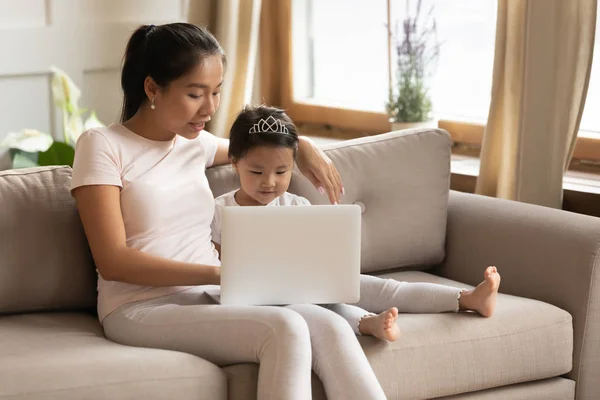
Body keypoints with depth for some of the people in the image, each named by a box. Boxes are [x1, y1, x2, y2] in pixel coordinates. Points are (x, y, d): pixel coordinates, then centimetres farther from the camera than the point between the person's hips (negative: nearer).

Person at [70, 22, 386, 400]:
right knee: (284, 328, -32)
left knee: (331, 329, -24)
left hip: (208, 298, 6)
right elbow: (113, 262, -14)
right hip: (143, 310, -6)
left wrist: (301, 145, 17)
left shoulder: (195, 143, 15)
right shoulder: (102, 145, -5)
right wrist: (221, 273, -21)